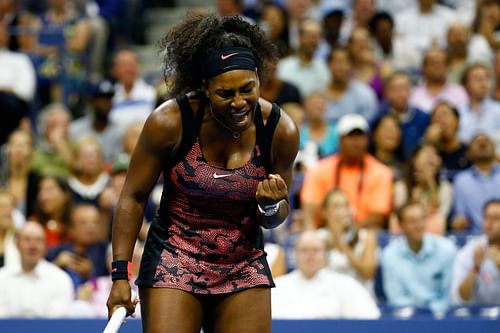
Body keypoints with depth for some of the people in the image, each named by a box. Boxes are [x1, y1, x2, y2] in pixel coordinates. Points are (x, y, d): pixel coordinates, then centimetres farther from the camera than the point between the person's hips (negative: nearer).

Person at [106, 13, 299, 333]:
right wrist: (120, 275, -9)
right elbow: (133, 198, -5)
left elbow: (276, 217, 4)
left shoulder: (281, 130, -10)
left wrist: (270, 206, -20)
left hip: (245, 267, 3)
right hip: (174, 261, -3)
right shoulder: (169, 122, -17)